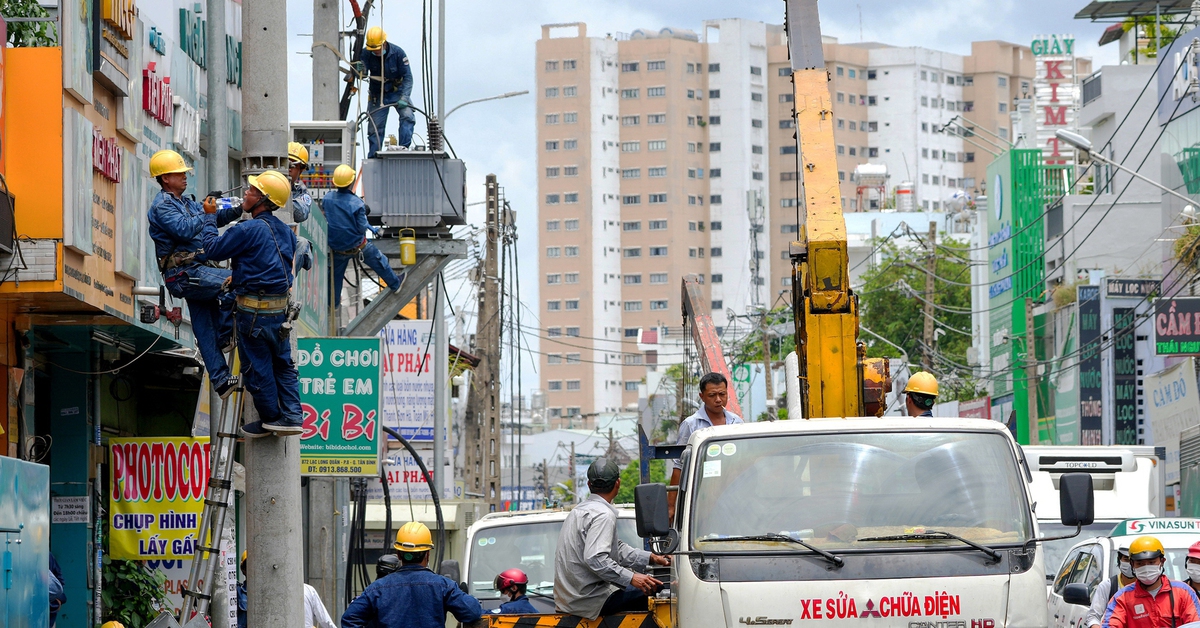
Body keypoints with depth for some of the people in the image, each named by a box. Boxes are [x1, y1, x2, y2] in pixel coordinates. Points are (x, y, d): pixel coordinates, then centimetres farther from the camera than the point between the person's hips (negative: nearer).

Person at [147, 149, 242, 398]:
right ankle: (225, 335, -6)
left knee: (204, 330, 8)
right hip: (185, 274, -9)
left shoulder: (186, 202, 20)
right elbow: (185, 229, -22)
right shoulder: (162, 206, -8)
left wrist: (237, 210, 1)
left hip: (196, 271, 9)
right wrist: (205, 213, -14)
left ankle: (220, 380, 9)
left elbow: (214, 219, 16)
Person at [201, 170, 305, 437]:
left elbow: (213, 248, -10)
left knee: (257, 366, 6)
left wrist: (210, 218, 5)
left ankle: (270, 418, 15)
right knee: (283, 363, 14)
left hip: (254, 310, -7)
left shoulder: (248, 230, -18)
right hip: (281, 307, 7)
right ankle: (291, 416, 11)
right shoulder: (285, 230, 7)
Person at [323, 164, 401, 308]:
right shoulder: (356, 203, -28)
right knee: (379, 262, 20)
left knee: (336, 273, 23)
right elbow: (362, 228, -20)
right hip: (357, 246, -3)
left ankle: (334, 301, 34)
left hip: (336, 247, 3)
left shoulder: (327, 198, -15)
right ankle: (395, 284, 39)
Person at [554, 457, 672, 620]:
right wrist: (631, 578, -28)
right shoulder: (603, 515, -16)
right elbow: (594, 559, -28)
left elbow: (618, 549, 20)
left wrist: (652, 558, 15)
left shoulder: (580, 509, 17)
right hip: (591, 599, -10)